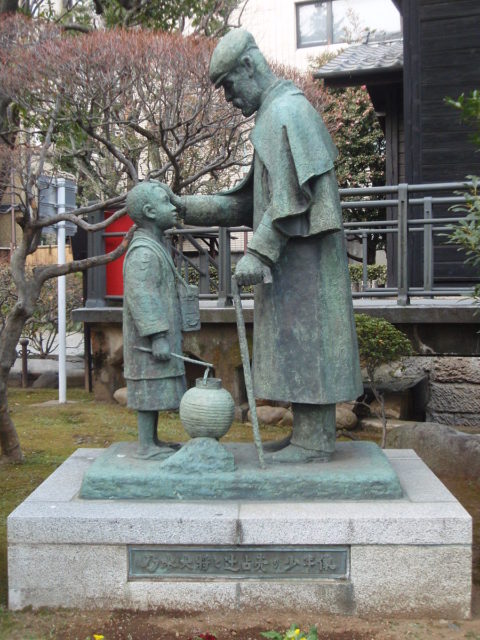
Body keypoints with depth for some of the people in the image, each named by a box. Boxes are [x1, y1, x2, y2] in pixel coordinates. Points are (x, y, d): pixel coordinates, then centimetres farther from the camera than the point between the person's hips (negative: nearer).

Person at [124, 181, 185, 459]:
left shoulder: (154, 248, 16)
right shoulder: (143, 252, -17)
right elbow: (140, 297, -23)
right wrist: (158, 337, -25)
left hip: (159, 335, 10)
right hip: (150, 337, -10)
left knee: (156, 391, 13)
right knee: (150, 388, -5)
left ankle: (154, 441, 20)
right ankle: (146, 446, 2)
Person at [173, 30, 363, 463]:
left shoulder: (286, 109, -9)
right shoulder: (274, 115, 22)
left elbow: (292, 193, -20)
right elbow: (249, 201, 19)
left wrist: (258, 252, -23)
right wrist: (190, 208, 13)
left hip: (300, 253, -10)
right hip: (292, 255, 10)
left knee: (303, 338, -7)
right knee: (296, 342, 10)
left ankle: (315, 441, 0)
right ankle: (309, 433, 17)